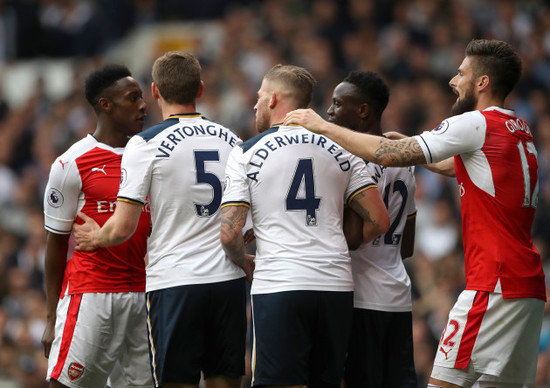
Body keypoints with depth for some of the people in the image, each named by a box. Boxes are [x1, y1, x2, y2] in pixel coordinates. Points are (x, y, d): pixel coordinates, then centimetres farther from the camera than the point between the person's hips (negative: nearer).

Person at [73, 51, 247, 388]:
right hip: (230, 281, 4)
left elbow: (123, 228, -7)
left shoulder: (146, 144, -6)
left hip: (174, 283, -4)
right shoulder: (232, 141, 10)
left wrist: (95, 237, 13)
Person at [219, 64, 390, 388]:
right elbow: (380, 222, 7)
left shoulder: (246, 154, 1)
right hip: (336, 285, 4)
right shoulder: (341, 151, 11)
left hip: (278, 286, -4)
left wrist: (245, 263, 16)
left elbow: (230, 235, -5)